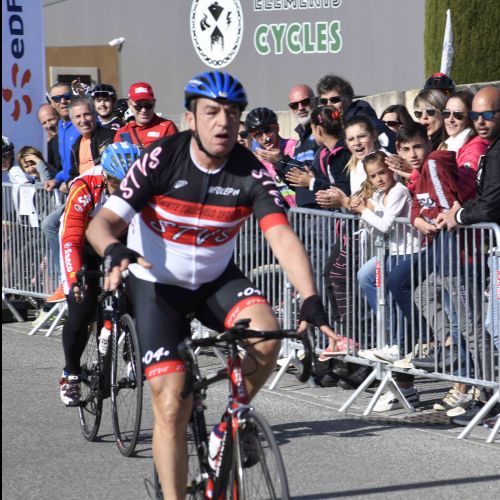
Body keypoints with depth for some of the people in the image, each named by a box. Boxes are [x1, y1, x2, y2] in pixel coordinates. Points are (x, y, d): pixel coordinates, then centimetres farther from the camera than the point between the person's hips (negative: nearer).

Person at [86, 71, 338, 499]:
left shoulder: (250, 173, -16)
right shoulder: (162, 159, -20)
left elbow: (283, 238, -26)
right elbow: (103, 222, -22)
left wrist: (311, 301, -42)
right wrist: (114, 250, -46)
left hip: (216, 279, 2)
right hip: (158, 284, -2)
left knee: (265, 335, -28)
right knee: (172, 407, -11)